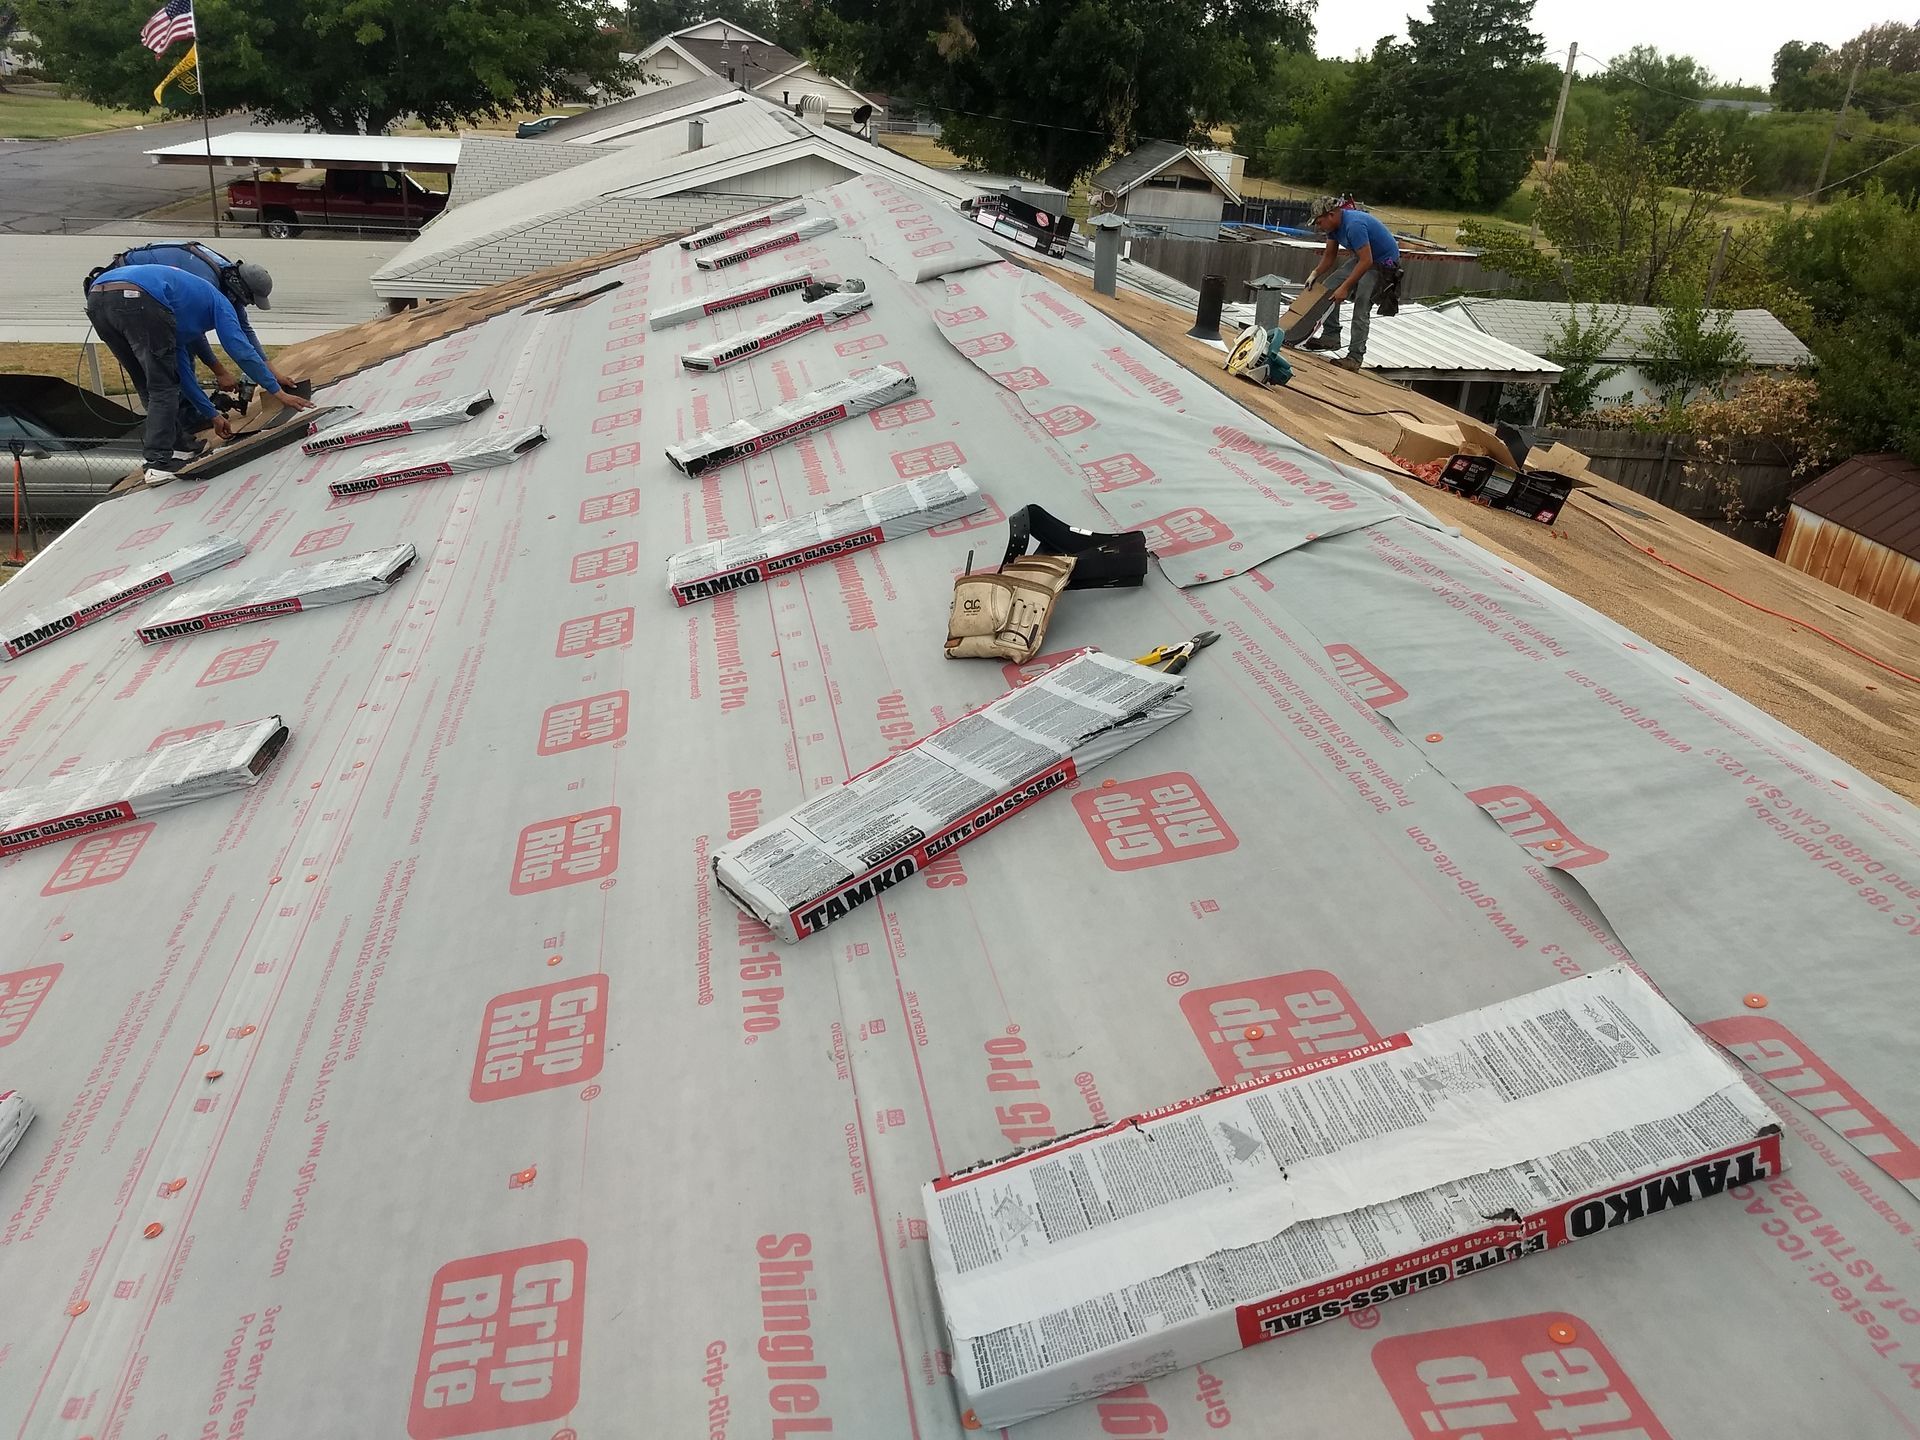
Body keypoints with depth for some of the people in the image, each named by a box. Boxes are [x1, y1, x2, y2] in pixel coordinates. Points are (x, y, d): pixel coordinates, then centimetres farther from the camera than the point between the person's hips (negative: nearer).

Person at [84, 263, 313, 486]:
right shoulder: (219, 303, 24)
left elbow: (183, 373, 39)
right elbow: (243, 352, 12)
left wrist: (212, 415, 42)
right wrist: (279, 393, 15)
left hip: (96, 299, 8)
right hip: (136, 298, -8)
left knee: (148, 386, 21)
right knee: (163, 387, 2)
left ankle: (177, 447, 26)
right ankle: (158, 462, -5)